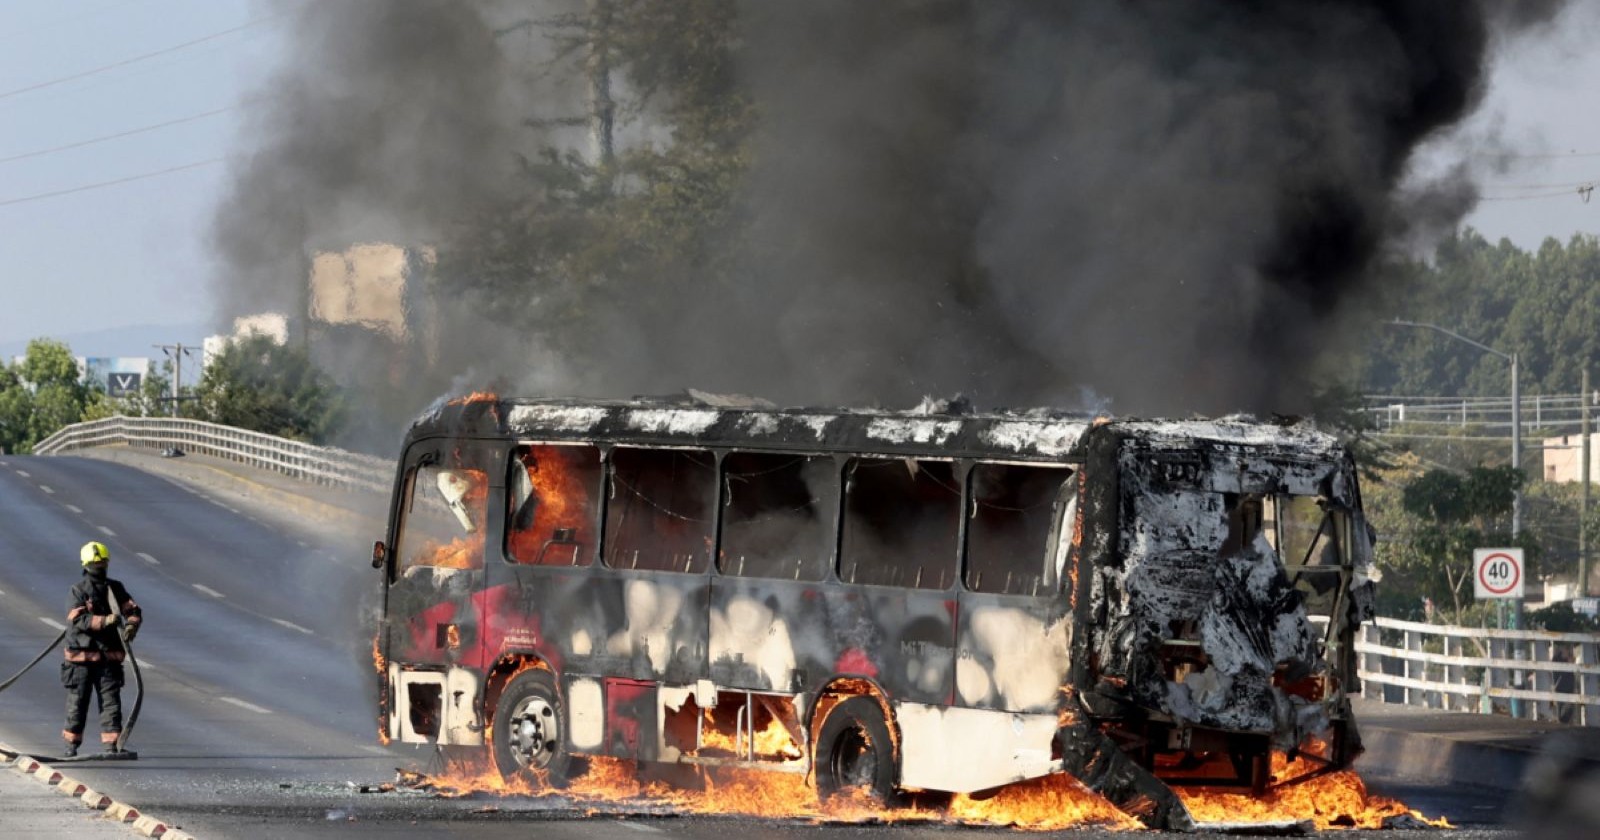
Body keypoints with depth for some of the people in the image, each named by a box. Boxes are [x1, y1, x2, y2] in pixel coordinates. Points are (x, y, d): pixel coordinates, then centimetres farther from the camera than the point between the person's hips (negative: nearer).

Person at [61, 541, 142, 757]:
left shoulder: (116, 588, 9)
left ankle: (111, 745, -2)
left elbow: (132, 610, 4)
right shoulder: (78, 591, -3)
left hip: (109, 656, 3)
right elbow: (78, 620, -16)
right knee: (77, 702, 4)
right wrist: (104, 621, -29)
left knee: (111, 702, -3)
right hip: (82, 656, -3)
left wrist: (131, 625, -19)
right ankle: (72, 745, 16)